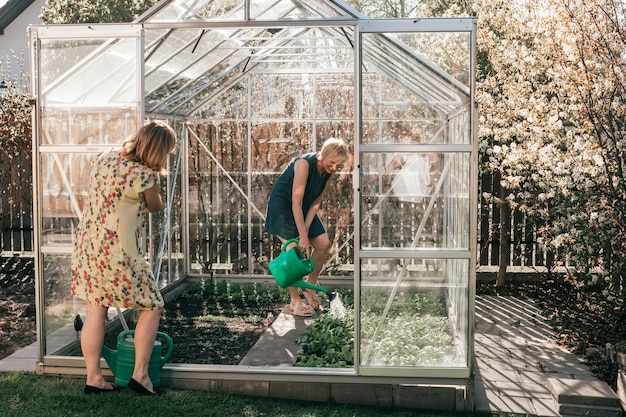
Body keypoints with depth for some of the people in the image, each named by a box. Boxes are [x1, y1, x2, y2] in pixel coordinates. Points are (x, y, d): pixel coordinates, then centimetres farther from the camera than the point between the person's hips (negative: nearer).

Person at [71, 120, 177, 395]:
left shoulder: (107, 156, 5)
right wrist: (155, 199, 21)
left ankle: (93, 378, 19)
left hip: (86, 242, 8)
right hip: (117, 251, -8)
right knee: (151, 306, 9)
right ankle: (140, 374, 11)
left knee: (95, 310, 14)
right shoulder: (145, 175, -17)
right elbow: (155, 207, 2)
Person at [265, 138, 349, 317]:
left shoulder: (328, 172, -8)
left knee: (323, 244, 1)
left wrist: (306, 230, -16)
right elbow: (296, 202, -30)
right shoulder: (304, 164, -30)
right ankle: (294, 302, -4)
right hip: (282, 205, -7)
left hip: (304, 208, 8)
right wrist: (303, 236, -29)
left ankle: (310, 286, 19)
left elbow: (316, 203, -6)